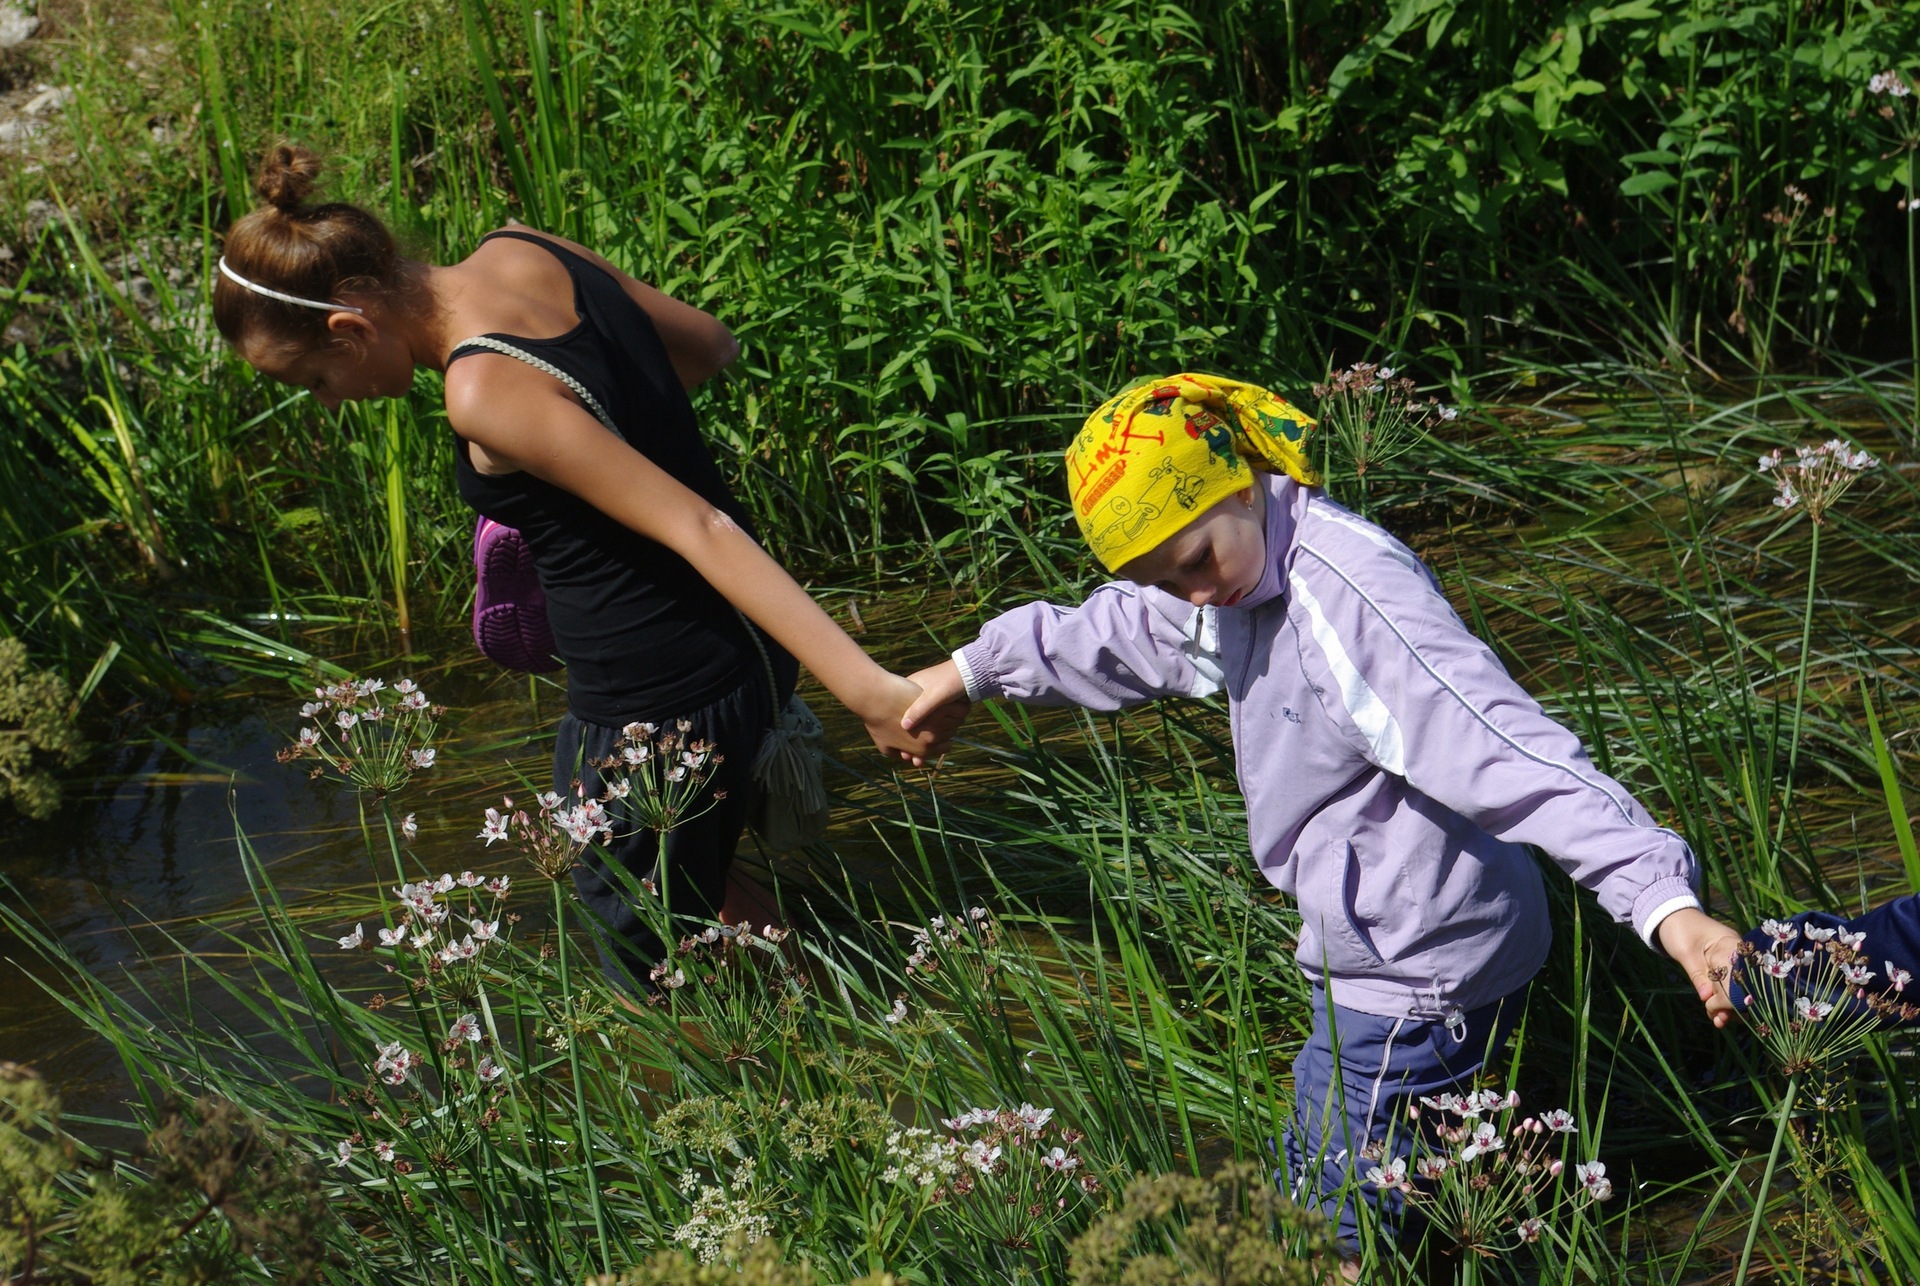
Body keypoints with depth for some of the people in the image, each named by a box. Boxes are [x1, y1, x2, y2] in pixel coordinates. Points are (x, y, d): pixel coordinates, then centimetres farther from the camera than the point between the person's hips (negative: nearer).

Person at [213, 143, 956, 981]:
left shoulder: (484, 393, -27)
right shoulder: (525, 252, -2)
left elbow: (697, 527, -30)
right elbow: (712, 345, 13)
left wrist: (866, 688, -33)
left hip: (656, 710, -9)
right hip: (746, 651, 9)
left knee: (652, 962, 12)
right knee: (701, 896, 32)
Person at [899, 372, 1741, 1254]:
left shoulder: (1352, 595, -29)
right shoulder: (1238, 577, 2)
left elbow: (1510, 750, -38)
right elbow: (1118, 635, 24)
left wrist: (1663, 900, -47)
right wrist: (977, 667, 37)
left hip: (1420, 976, -9)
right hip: (1367, 954, 9)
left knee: (1343, 1223, 0)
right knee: (1314, 1180, 20)